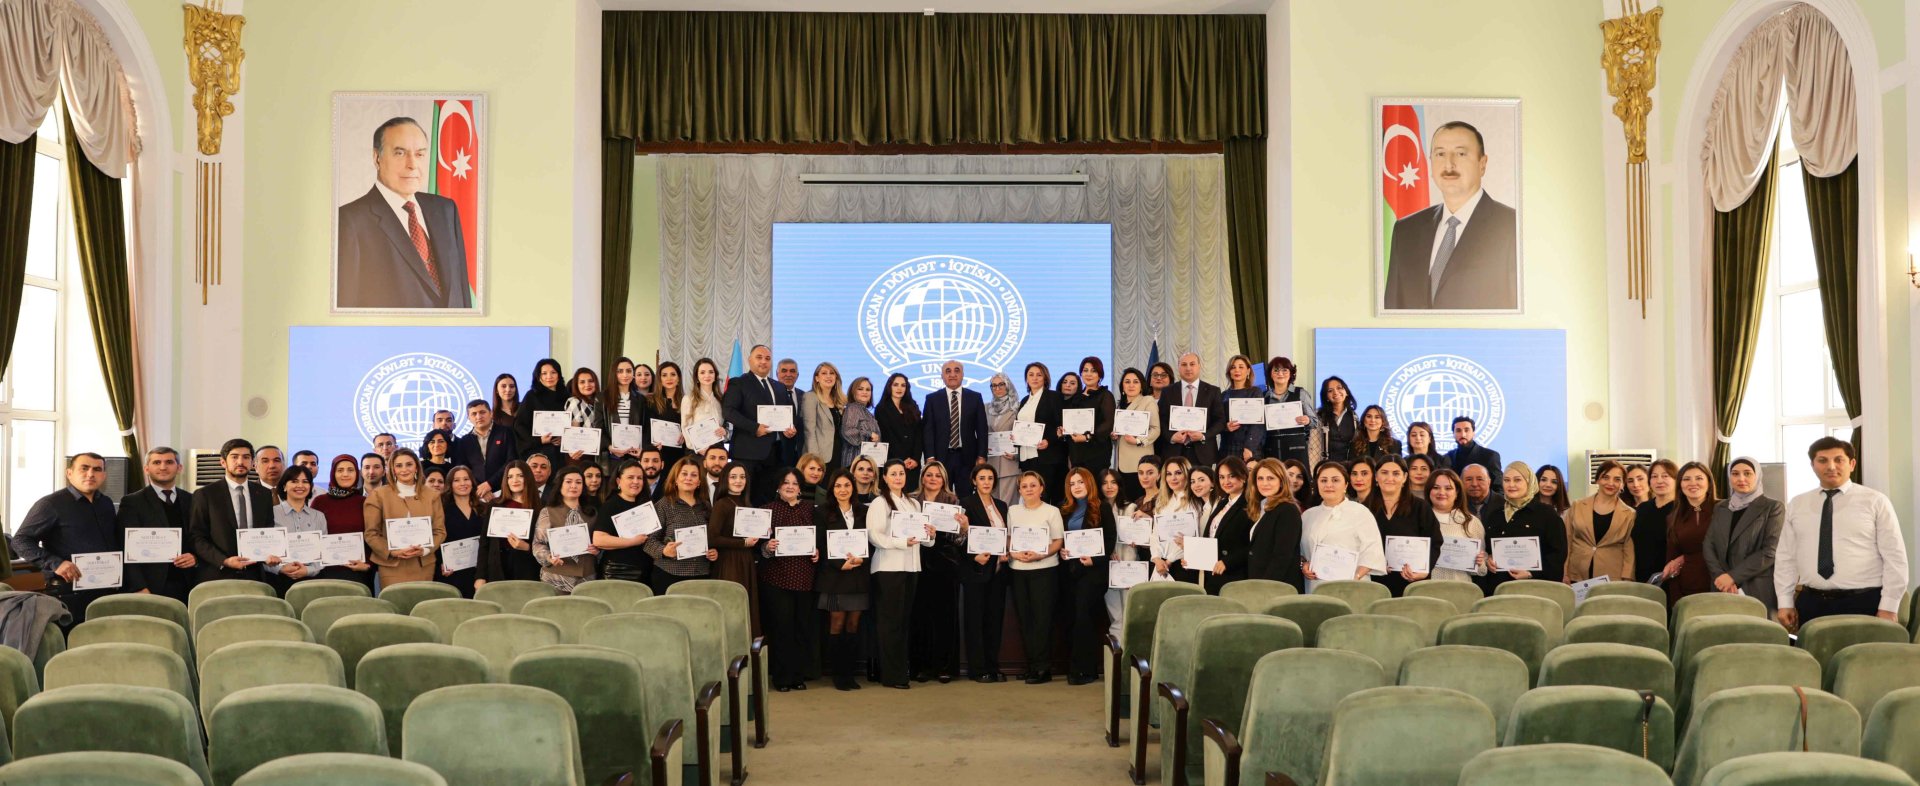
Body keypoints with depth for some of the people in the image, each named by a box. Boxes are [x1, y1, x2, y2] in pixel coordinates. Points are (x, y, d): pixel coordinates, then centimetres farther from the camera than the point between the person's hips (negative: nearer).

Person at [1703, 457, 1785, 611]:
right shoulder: (1720, 508, 15)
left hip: (1759, 591, -4)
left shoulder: (1773, 507, 1)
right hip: (1723, 589, 4)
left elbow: (1770, 551, -8)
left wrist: (1733, 576, -13)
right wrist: (1720, 576, -11)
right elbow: (1709, 545, 7)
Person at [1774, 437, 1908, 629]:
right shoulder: (1796, 505, 10)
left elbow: (1895, 557, -2)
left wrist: (1889, 607, -7)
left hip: (1864, 604, -2)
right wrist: (1785, 603, 3)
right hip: (1811, 604, 3)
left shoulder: (1875, 502, 0)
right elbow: (1785, 557, 9)